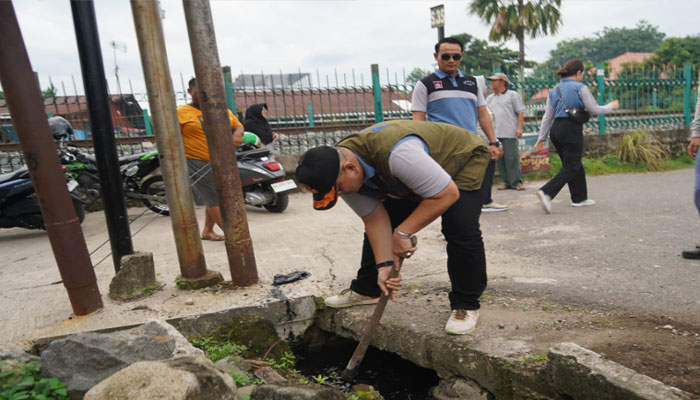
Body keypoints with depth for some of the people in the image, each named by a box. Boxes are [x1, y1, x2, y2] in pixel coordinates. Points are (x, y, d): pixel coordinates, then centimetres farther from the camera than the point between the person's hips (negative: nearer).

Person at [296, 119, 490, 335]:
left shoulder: (396, 153, -44)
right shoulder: (337, 169, -18)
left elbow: (447, 194, -37)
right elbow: (375, 220, -12)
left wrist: (402, 233, -33)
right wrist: (384, 265, -20)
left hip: (463, 158, -6)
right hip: (414, 178, 7)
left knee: (460, 231, -23)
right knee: (377, 224, 2)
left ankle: (466, 305, -4)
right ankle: (366, 290, 20)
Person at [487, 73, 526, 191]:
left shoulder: (513, 95, 6)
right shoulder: (490, 98, 21)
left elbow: (520, 112, 2)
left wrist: (519, 128, -10)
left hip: (509, 133, -5)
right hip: (495, 134, 5)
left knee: (512, 158, -7)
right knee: (500, 159, 4)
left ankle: (516, 182, -1)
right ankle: (507, 182, 11)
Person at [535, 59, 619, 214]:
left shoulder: (554, 90, 14)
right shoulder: (580, 87, -3)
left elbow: (548, 117, 14)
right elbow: (594, 109, 0)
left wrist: (542, 137, 16)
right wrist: (611, 107, 19)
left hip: (556, 129, 7)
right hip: (572, 130, -7)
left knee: (575, 164, 18)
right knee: (571, 167, -4)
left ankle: (579, 198, 25)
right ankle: (546, 192, -24)